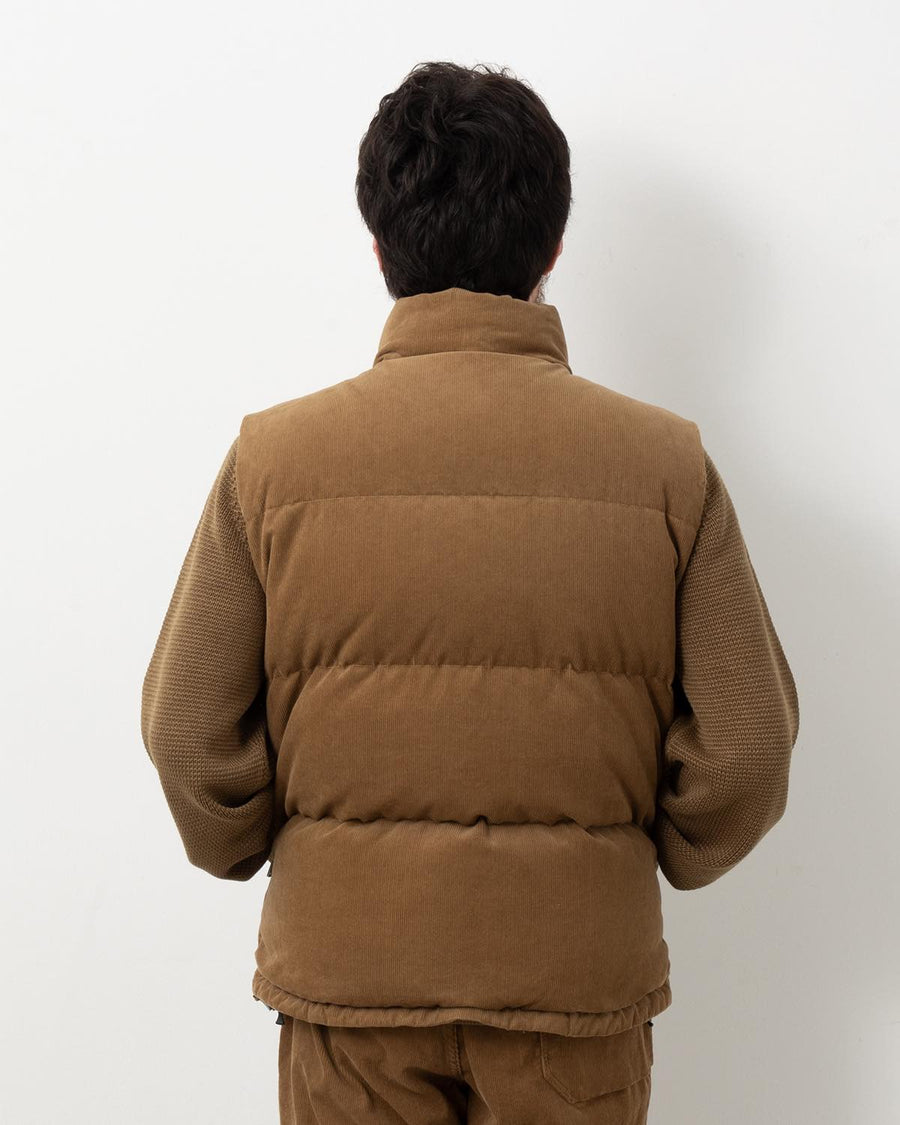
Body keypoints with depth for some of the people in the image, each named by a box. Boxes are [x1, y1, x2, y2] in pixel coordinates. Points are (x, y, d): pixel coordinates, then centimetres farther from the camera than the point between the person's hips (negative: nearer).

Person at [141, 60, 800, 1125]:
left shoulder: (274, 454, -9)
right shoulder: (664, 460, -9)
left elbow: (188, 730, -6)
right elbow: (746, 747, -6)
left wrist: (254, 854, 12)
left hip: (347, 960, 0)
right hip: (578, 969, 0)